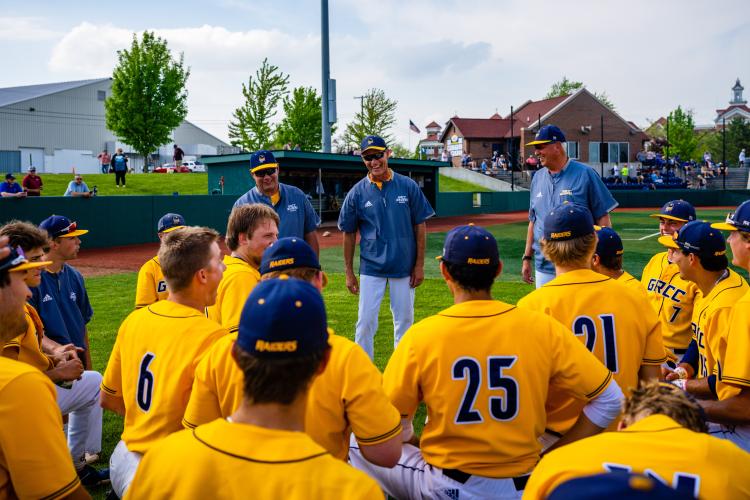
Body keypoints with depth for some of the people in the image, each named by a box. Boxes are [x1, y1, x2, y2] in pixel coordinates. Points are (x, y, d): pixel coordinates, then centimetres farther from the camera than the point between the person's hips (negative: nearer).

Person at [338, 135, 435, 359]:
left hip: (404, 267, 1)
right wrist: (349, 272, 3)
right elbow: (349, 233, 4)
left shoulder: (408, 186, -3)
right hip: (371, 268, 0)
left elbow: (420, 226, 1)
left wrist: (419, 265, -2)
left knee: (404, 320, 10)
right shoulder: (357, 193, -2)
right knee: (365, 322, 1)